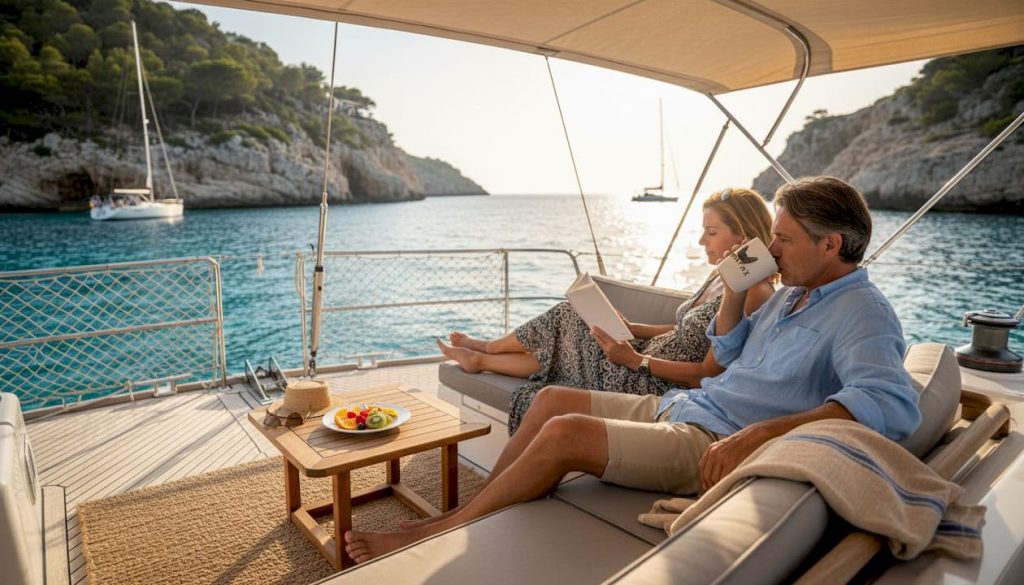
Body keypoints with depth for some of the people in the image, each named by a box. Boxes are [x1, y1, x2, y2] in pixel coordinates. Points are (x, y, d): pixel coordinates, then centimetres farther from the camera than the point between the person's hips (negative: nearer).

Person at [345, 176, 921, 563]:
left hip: (714, 446, -9)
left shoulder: (864, 314, -12)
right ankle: (471, 520, 11)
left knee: (564, 432, -23)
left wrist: (759, 434, -37)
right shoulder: (795, 291, 16)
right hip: (679, 408, 9)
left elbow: (894, 403, -31)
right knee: (551, 399, 3)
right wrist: (736, 288, 5)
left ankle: (432, 536, -5)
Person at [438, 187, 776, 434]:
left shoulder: (754, 293, -19)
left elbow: (709, 374, -22)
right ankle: (482, 355, 26)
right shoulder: (720, 278, 11)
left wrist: (636, 360, -24)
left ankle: (483, 354, 24)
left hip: (655, 385, -9)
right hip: (645, 357, 9)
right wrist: (629, 328, 5)